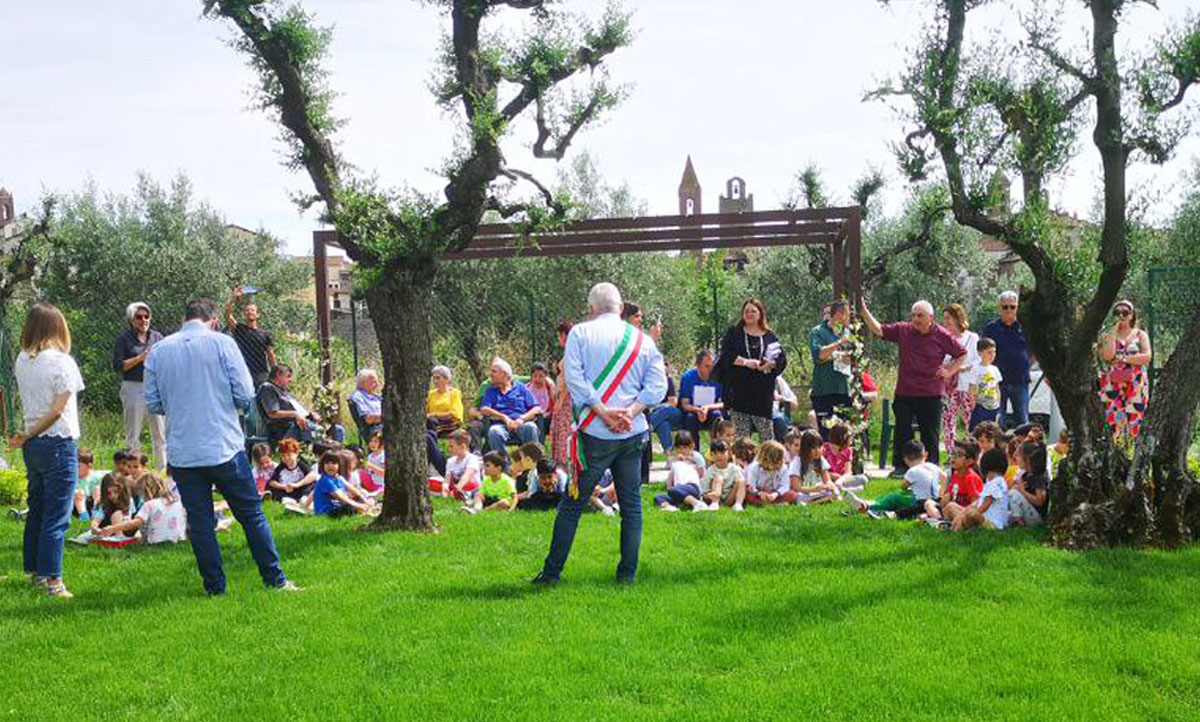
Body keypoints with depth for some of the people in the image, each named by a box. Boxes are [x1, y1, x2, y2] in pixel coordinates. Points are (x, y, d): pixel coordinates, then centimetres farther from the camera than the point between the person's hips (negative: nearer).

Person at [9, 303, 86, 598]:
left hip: (33, 445, 7)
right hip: (59, 444, -7)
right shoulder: (61, 362, -13)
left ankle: (35, 572, 26)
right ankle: (52, 580, -3)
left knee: (36, 509, 17)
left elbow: (27, 400, 10)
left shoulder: (21, 361, 6)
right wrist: (27, 437, -7)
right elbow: (57, 409, -14)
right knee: (57, 516, -3)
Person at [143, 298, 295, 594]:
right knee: (251, 514, 8)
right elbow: (245, 395, -8)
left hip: (181, 453, 2)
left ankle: (215, 587, 13)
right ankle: (275, 579, 11)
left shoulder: (158, 351, 3)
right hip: (225, 448, -2)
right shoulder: (222, 343, -4)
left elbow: (153, 403, 6)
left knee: (199, 521, 9)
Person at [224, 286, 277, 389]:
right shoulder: (239, 329, 8)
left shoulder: (265, 334, 12)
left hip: (262, 375, 1)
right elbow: (227, 312, -6)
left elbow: (271, 356, 12)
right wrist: (234, 297, -20)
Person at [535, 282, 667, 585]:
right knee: (631, 504, 10)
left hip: (595, 434, -2)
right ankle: (627, 572, 11)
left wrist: (604, 412, -11)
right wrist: (630, 412, -7)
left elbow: (574, 379, -10)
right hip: (633, 434, 3)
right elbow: (657, 384, 0)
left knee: (572, 504, 4)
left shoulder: (580, 333, 1)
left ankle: (552, 572, 7)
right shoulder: (643, 339, 10)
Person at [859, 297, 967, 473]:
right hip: (904, 393, 2)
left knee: (930, 433, 6)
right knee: (902, 431, 5)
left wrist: (949, 371, -1)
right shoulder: (903, 330, 3)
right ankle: (900, 466, 13)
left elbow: (962, 354, 8)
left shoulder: (942, 335, -2)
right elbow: (878, 330, 2)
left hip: (931, 394, -2)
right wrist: (864, 311, -7)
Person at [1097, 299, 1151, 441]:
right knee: (1114, 424, -9)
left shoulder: (1140, 335, 11)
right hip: (1112, 387, 0)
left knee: (1134, 423, -5)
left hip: (1136, 388, 0)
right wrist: (1114, 330, -4)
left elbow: (1146, 357, -4)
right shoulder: (1107, 336, 10)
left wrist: (1122, 358, -6)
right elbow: (1107, 355, -10)